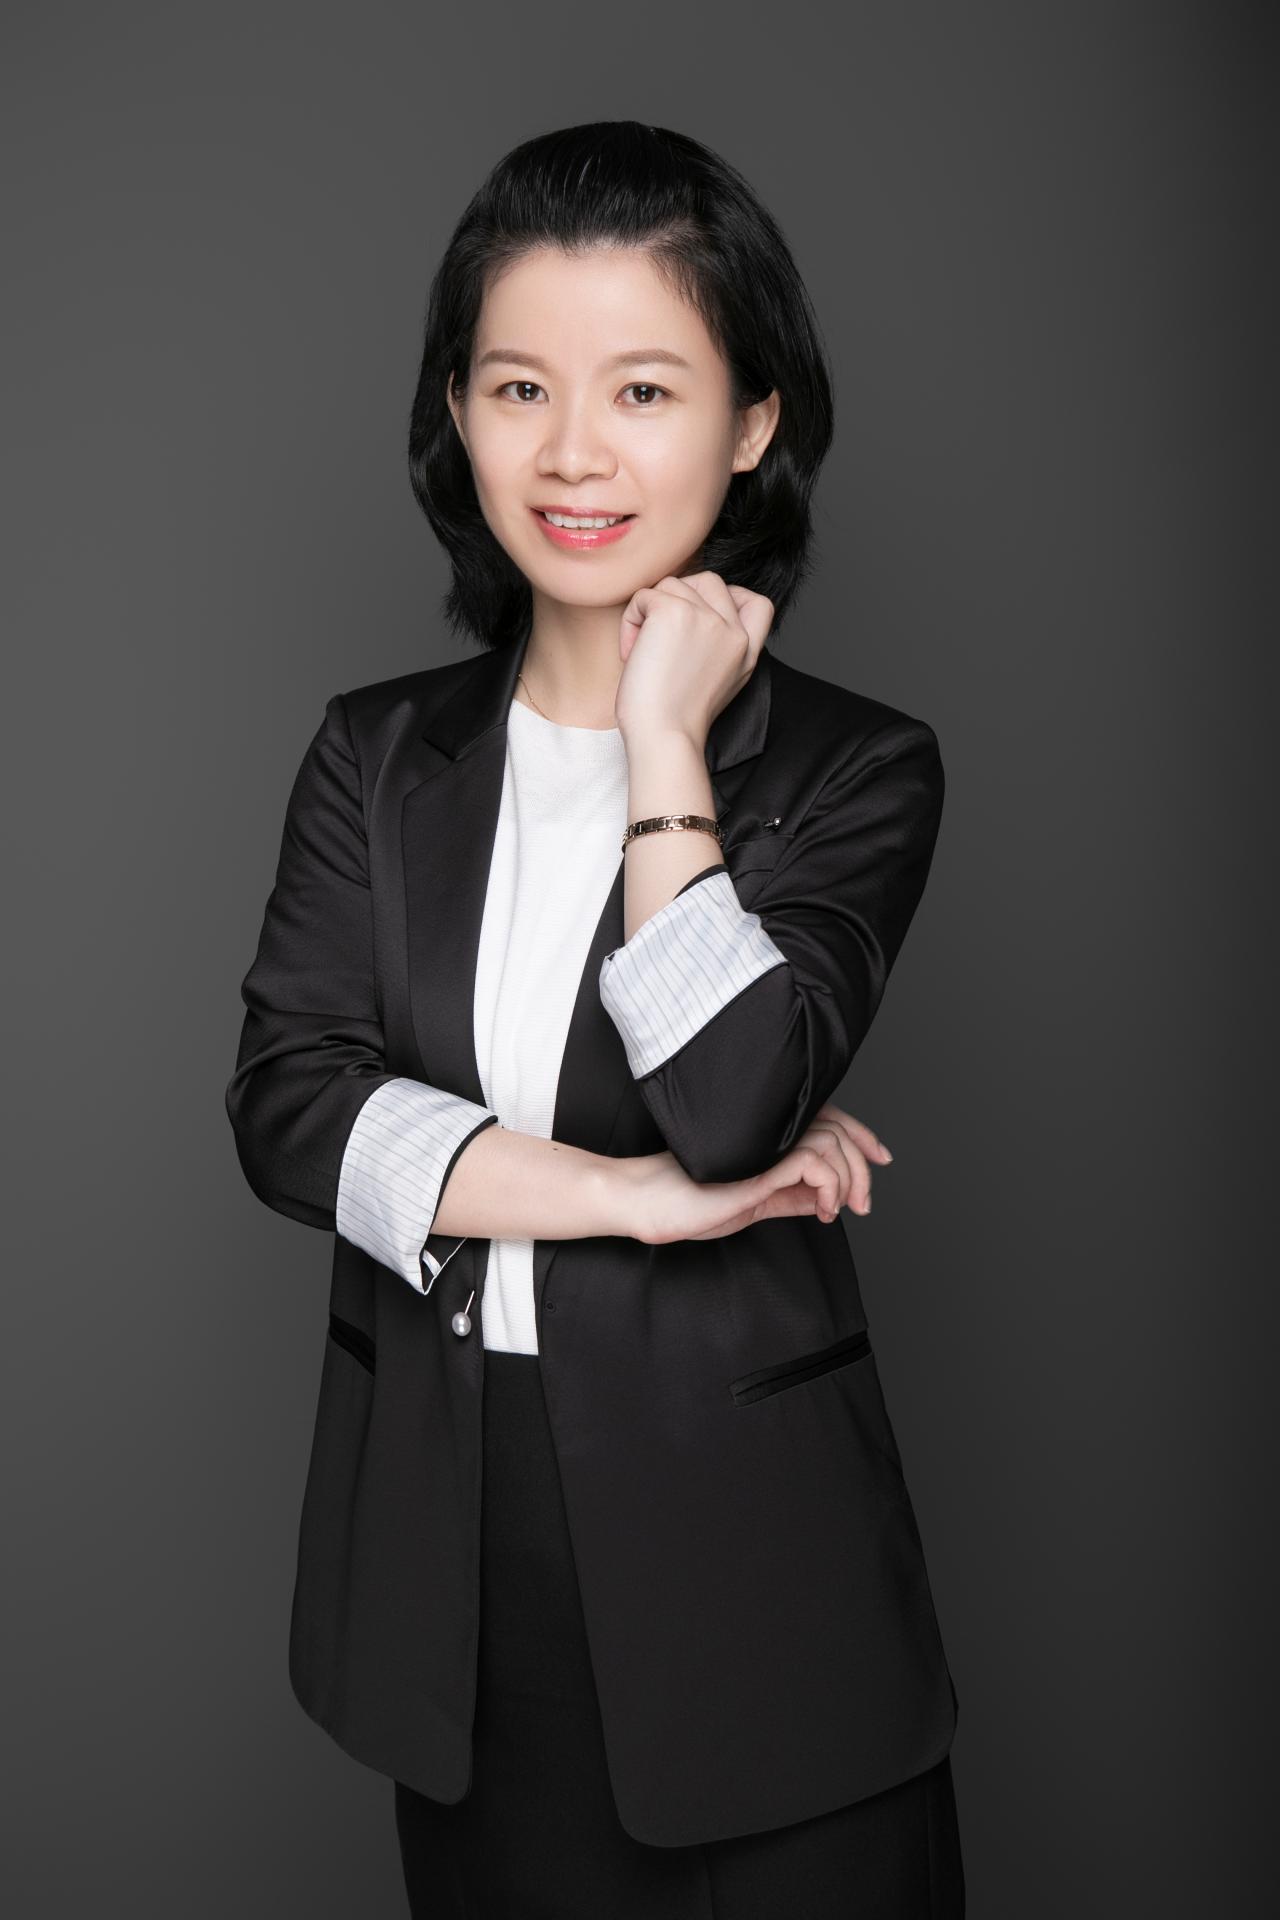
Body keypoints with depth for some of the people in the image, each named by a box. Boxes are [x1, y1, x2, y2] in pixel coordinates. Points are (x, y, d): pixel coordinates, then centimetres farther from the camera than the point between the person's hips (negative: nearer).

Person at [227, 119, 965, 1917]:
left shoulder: (854, 766, -5)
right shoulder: (379, 756, 4)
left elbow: (733, 1106, -21)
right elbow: (287, 1104, -8)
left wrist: (664, 745, -16)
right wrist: (626, 1197, -16)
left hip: (744, 1562, -2)